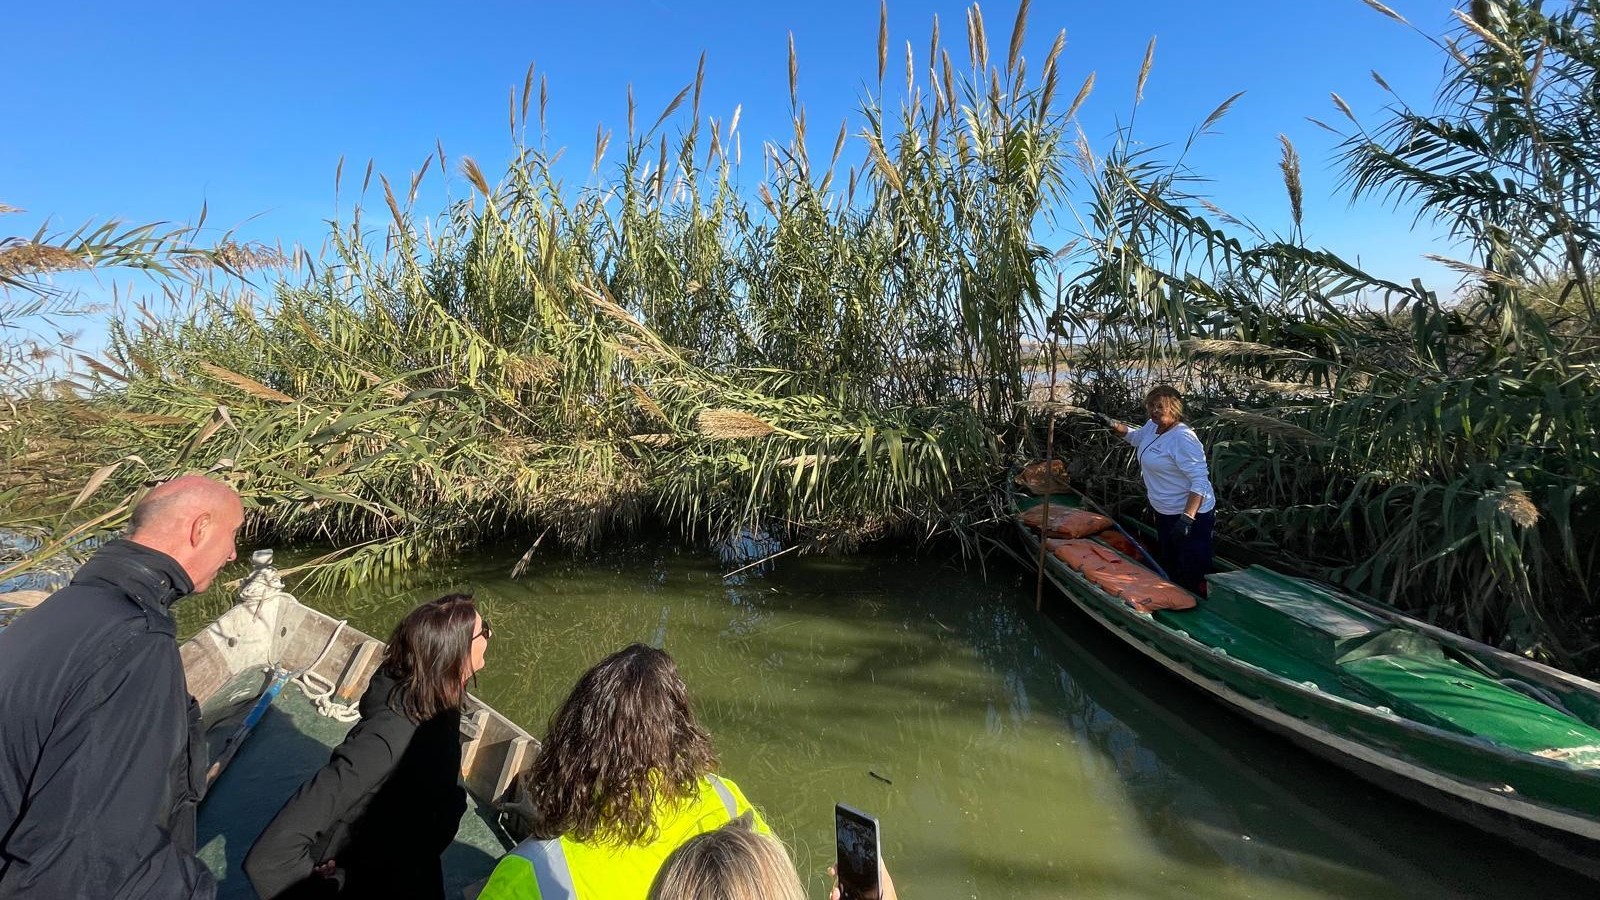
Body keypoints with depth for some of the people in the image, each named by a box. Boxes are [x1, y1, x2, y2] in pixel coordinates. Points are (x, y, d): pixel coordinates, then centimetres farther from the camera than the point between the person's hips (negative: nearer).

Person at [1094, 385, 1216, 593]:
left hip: (1192, 515, -10)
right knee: (1168, 568, 23)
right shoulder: (1152, 426, 3)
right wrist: (1113, 425, 13)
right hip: (1165, 512, 10)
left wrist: (1187, 519, -33)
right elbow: (1135, 436, 29)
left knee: (1193, 576, -7)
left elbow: (1200, 481, -28)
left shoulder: (1183, 438, -24)